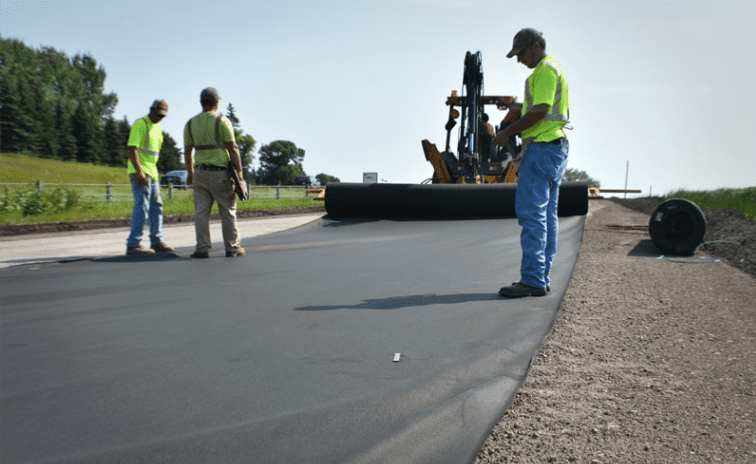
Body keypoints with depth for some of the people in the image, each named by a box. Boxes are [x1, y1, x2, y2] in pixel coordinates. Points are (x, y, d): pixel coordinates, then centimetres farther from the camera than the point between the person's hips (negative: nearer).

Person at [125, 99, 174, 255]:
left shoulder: (157, 127, 17)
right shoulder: (140, 124, -11)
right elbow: (131, 149, -19)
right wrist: (139, 171, -25)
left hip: (151, 172, 9)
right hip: (140, 172, -9)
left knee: (156, 206, 10)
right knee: (142, 207, -13)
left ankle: (156, 242, 17)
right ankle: (133, 244, -11)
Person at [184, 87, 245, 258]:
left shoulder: (191, 123, 8)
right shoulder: (222, 121, -5)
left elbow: (187, 151, 12)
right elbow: (233, 148, -9)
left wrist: (190, 173, 23)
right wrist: (239, 172, -5)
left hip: (200, 172, 3)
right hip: (221, 172, -3)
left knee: (201, 212, 4)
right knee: (228, 212, 5)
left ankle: (202, 248, 0)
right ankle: (232, 248, 10)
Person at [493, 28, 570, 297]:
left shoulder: (545, 70, -9)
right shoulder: (553, 70, 24)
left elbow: (540, 111, -19)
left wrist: (508, 132, -12)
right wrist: (520, 107, 20)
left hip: (543, 147, -11)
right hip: (556, 147, 11)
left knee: (530, 212, -13)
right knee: (546, 215, 8)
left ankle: (532, 280, -14)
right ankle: (541, 279, 11)